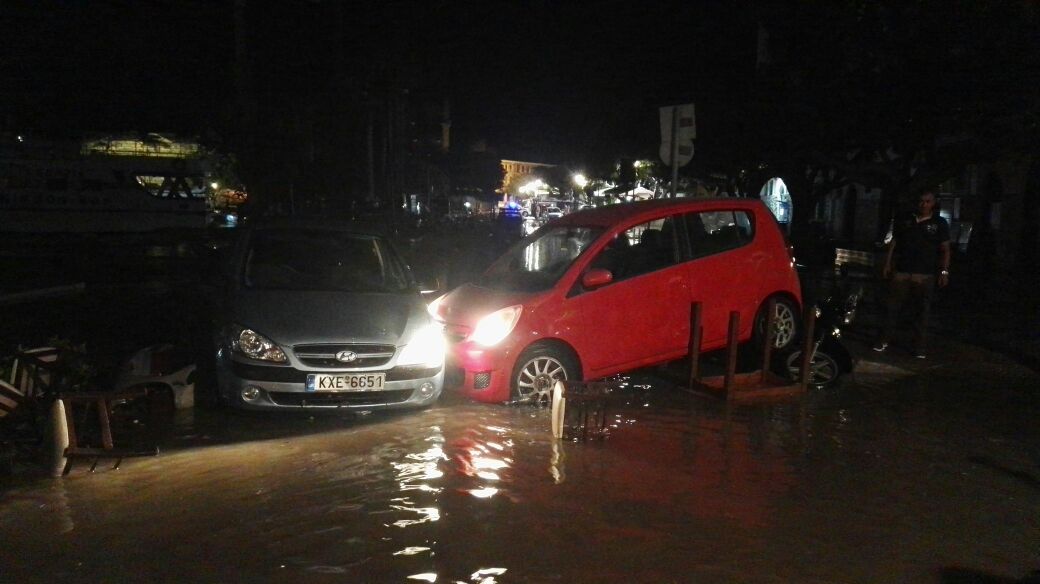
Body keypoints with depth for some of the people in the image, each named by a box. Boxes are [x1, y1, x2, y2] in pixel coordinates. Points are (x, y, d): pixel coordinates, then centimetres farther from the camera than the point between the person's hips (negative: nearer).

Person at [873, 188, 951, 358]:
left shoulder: (940, 224, 5)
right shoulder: (904, 220, 9)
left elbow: (945, 249, 3)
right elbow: (893, 243, 12)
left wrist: (944, 271, -7)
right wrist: (887, 264, 5)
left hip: (925, 276, -1)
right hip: (901, 272, 1)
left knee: (922, 312, 2)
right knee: (892, 307, 1)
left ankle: (920, 348, 7)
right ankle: (883, 341, 8)